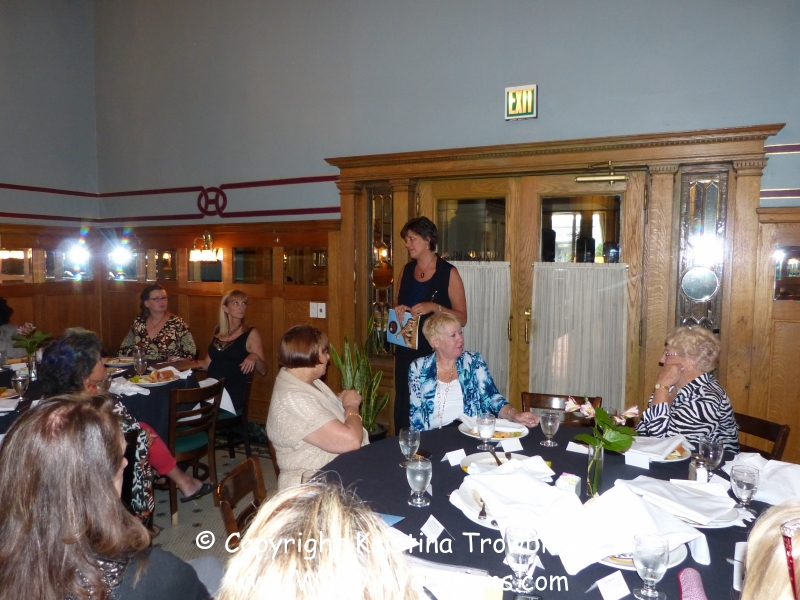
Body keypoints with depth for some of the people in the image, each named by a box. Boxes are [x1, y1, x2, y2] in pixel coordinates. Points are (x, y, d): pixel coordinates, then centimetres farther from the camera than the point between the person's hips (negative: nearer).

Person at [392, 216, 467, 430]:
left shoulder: (448, 273, -7)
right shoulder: (407, 270, 10)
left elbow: (462, 318, -7)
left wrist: (434, 307, -21)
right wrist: (398, 311, 0)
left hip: (435, 354, -5)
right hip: (405, 351, 5)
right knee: (402, 408, 8)